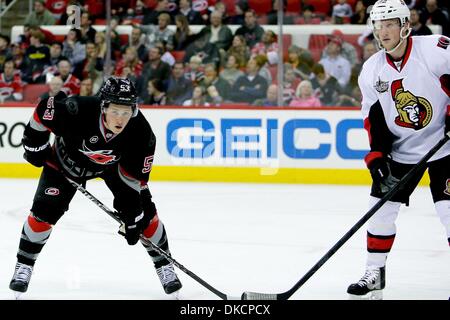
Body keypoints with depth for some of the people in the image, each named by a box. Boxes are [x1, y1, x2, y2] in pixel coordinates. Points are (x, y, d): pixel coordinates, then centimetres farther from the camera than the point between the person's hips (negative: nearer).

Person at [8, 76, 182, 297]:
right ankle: (24, 266, 9)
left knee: (144, 211, -5)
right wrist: (35, 143, -15)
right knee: (45, 211, -9)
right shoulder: (78, 111, -42)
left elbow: (135, 177, -22)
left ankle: (164, 266, 13)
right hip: (68, 158, -1)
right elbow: (44, 109, -24)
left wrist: (133, 214, -22)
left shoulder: (141, 131, -33)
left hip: (113, 165, 1)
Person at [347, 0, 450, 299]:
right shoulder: (372, 70, -1)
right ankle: (375, 273, 19)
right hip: (401, 149, 5)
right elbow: (373, 116, 4)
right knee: (381, 206, 4)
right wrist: (377, 153, -5)